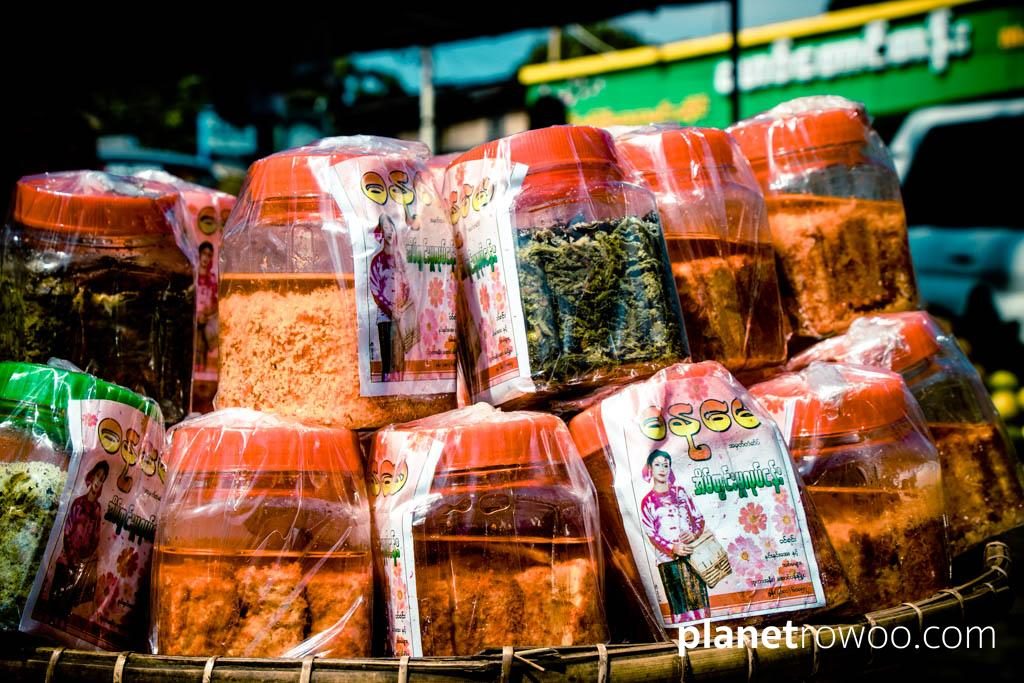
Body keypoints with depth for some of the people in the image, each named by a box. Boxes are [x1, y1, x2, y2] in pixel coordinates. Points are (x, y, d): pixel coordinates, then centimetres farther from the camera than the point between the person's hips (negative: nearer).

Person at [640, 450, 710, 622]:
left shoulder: (680, 492, 11)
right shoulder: (648, 501, 3)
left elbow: (698, 517, 11)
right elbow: (651, 534, -3)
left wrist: (695, 533, -11)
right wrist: (673, 548, -18)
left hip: (692, 553, 2)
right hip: (669, 558, -2)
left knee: (699, 598, -1)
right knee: (679, 602, -5)